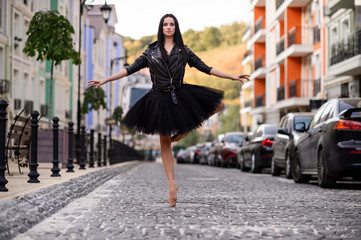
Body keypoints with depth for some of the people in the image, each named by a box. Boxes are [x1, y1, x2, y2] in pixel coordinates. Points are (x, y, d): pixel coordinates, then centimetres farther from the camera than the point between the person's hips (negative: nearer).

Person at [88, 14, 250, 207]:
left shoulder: (184, 51, 6)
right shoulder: (151, 51, 4)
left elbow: (205, 68, 8)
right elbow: (131, 69, 4)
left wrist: (233, 77, 5)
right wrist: (105, 80, -2)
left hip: (181, 96, 2)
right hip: (160, 99, -1)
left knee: (218, 104, -13)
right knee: (164, 142, 1)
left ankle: (182, 131, -1)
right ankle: (172, 184, 10)